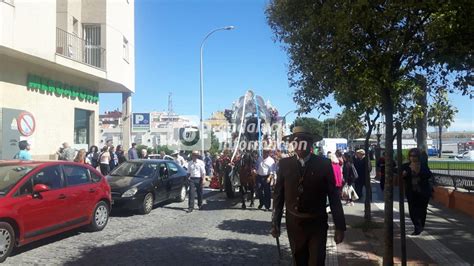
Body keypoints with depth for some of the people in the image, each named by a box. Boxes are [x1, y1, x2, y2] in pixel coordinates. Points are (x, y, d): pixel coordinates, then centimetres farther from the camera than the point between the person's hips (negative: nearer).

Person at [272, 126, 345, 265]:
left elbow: (333, 196, -5)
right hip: (293, 224, 2)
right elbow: (278, 194, 2)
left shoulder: (324, 164, -7)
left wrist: (340, 226, -6)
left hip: (317, 224, -2)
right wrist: (275, 222, 2)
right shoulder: (285, 164, -3)